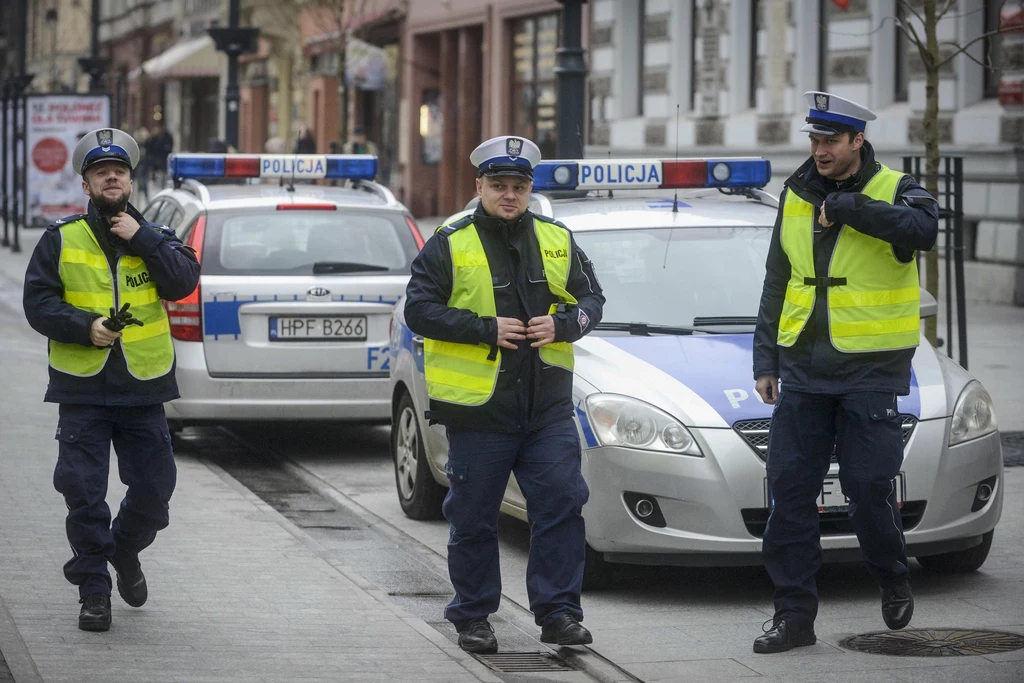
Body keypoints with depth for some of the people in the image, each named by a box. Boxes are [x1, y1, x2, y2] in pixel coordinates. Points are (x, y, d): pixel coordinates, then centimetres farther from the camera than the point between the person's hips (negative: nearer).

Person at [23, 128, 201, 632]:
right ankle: (93, 590, 10)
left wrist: (142, 239, -14)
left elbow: (183, 282, -8)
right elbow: (38, 302, -1)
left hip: (143, 387, 2)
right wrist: (85, 327, -15)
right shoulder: (61, 240, 4)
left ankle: (125, 551, 35)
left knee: (153, 488, 6)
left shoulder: (154, 237, 9)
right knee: (84, 495, -1)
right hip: (82, 388, -2)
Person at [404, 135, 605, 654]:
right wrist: (486, 328, -15)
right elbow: (419, 310, -7)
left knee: (561, 505, -3)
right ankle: (472, 618, 17)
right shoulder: (449, 245, -1)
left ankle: (558, 612, 5)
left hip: (548, 410, 3)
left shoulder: (557, 241, 10)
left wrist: (562, 324, -8)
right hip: (477, 411, -3)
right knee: (473, 519, 5)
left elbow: (591, 299, 14)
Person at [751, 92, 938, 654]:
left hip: (870, 372, -5)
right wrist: (765, 362, 12)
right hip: (803, 370, 5)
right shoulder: (796, 196, 10)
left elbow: (922, 229, -31)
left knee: (869, 490, -3)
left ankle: (894, 582, 25)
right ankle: (794, 614, 8)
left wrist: (844, 207, -26)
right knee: (790, 490, 2)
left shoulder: (893, 191, -6)